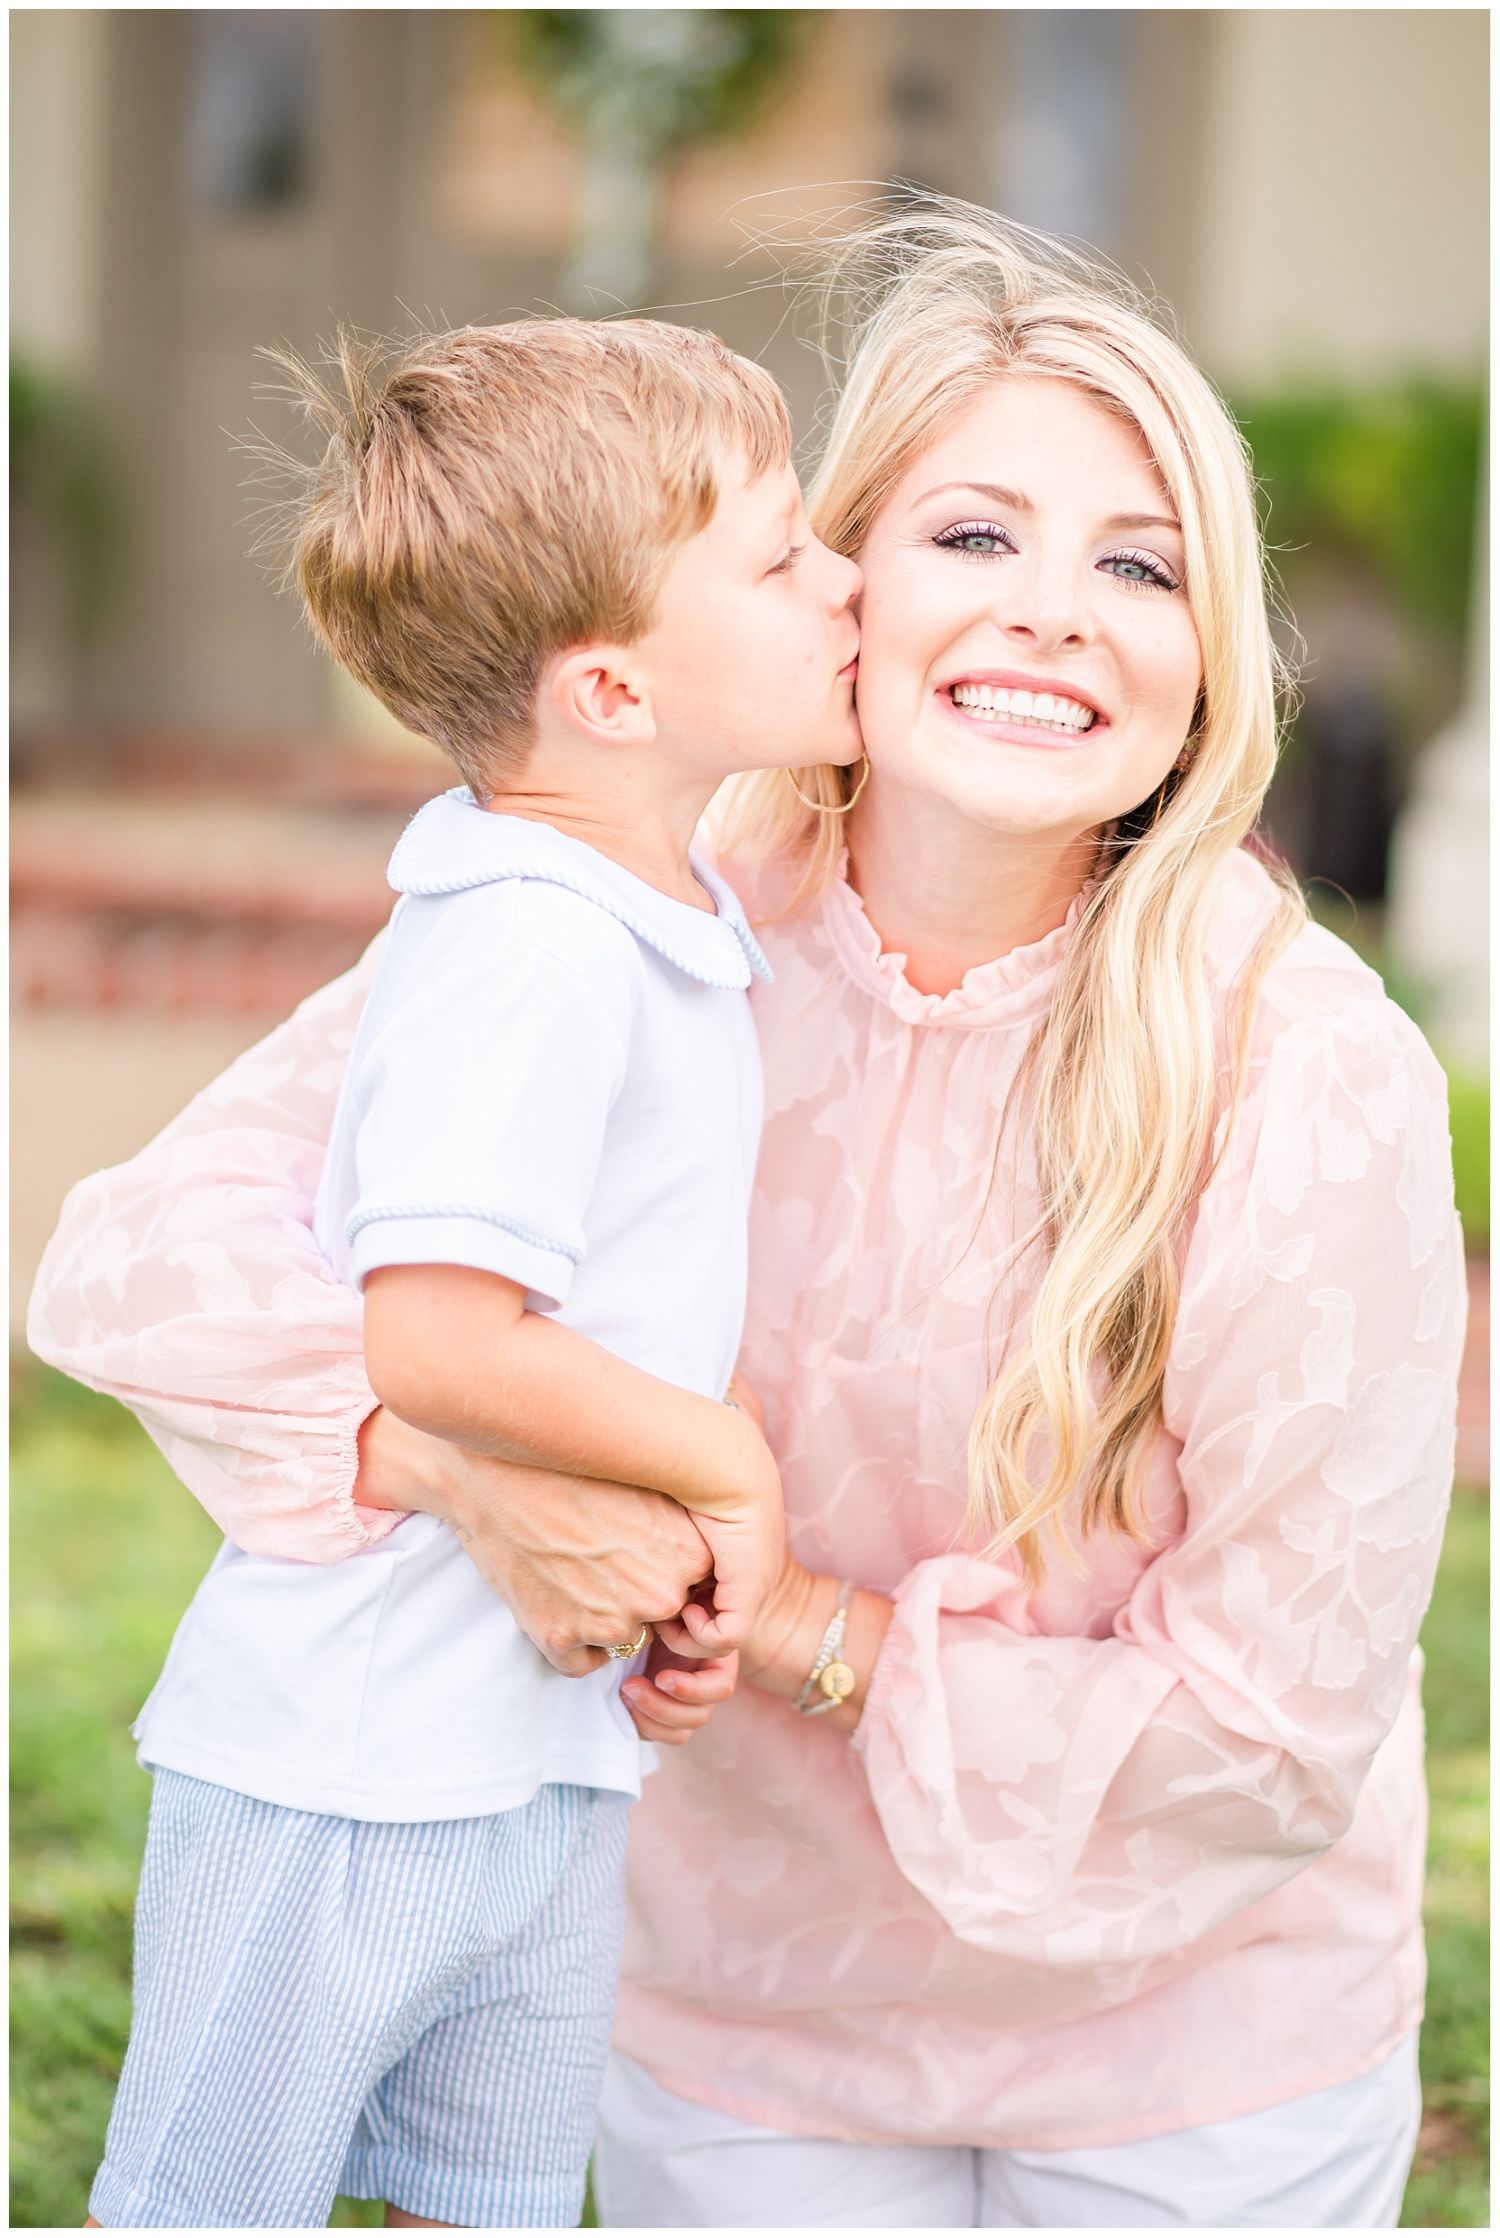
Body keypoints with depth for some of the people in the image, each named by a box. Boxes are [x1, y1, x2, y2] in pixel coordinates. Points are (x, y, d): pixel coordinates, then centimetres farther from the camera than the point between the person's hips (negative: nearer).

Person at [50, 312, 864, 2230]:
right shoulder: (527, 954, -23)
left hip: (558, 1756, 9)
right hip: (343, 1760, -9)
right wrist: (732, 1470, -17)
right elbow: (430, 1340, -31)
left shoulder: (674, 916, 7)